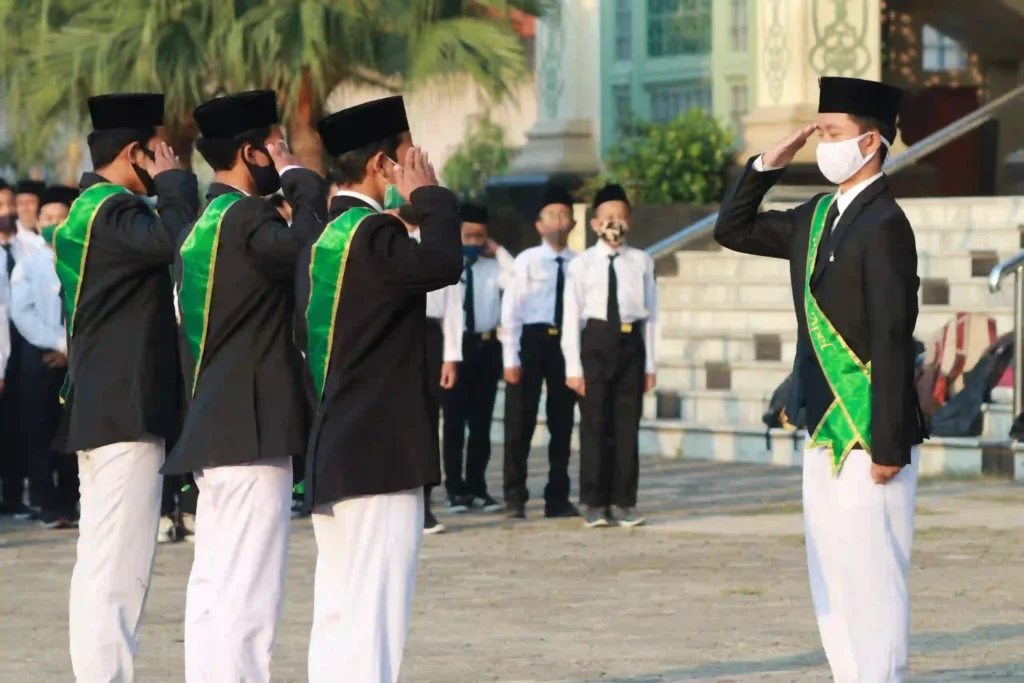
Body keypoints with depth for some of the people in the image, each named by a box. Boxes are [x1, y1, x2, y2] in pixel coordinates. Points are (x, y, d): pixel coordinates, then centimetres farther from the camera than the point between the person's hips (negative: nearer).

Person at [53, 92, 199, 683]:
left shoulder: (89, 210, 17)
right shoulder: (113, 212, -15)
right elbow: (174, 237, -32)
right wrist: (173, 179, -16)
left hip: (102, 408, 11)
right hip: (126, 413, -11)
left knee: (103, 568, 13)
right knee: (116, 568, -11)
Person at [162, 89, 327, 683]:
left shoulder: (202, 222, 16)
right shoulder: (246, 217, -14)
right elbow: (310, 246, -30)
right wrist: (298, 177, -15)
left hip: (213, 431, 10)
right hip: (251, 432, -10)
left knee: (214, 585, 11)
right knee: (248, 596, -11)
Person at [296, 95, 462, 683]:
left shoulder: (325, 236, 15)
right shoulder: (372, 234, -13)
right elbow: (442, 263, -28)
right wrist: (430, 196, -13)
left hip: (329, 456, 10)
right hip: (379, 456, -10)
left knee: (337, 612, 10)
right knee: (374, 612, -10)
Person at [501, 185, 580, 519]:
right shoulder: (527, 261, -3)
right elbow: (511, 310, -4)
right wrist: (511, 359, -9)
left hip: (566, 342, 2)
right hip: (532, 340, -2)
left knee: (562, 422, 9)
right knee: (520, 421, 2)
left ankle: (557, 498, 18)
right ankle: (515, 496, 10)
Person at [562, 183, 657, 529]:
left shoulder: (641, 262, 6)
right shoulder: (582, 264, 1)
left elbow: (650, 315, 7)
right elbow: (572, 317, 0)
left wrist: (650, 364, 4)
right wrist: (573, 367, -6)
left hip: (631, 344, 1)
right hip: (595, 341, -1)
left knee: (628, 425, 4)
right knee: (594, 424, 0)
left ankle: (625, 502, 10)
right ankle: (595, 504, 6)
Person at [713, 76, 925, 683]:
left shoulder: (884, 225, -15)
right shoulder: (817, 218, 11)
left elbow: (893, 341, -19)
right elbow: (733, 230, 23)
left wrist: (888, 446, -21)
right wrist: (768, 166, 8)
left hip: (868, 437, -9)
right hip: (825, 431, 9)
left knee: (873, 576, -6)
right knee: (832, 580, 13)